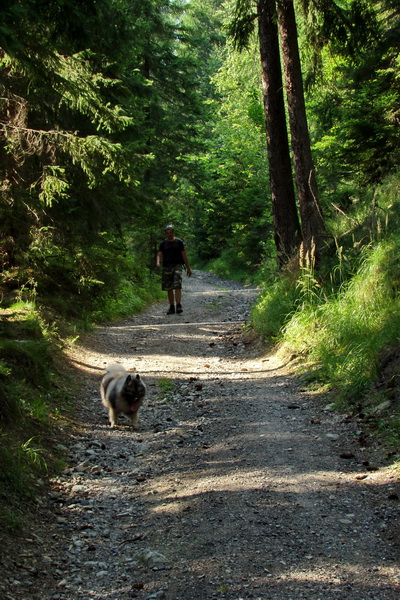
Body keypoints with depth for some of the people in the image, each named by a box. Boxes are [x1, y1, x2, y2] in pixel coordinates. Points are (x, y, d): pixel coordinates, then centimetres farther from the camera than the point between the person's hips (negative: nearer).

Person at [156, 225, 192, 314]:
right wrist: (158, 262, -20)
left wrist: (188, 268, 8)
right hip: (167, 267, 3)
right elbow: (159, 254, 3)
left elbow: (184, 255, 8)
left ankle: (178, 306, -23)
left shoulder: (179, 242, 7)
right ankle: (171, 307, 12)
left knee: (177, 286, -17)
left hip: (177, 265, -3)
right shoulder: (163, 243, 12)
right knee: (169, 288, 5)